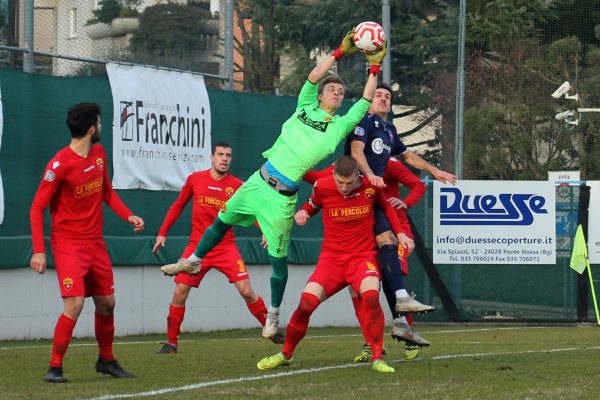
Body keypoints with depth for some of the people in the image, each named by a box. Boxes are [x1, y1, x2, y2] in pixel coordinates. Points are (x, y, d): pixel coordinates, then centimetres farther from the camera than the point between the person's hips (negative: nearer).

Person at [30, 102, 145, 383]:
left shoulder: (99, 154, 5)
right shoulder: (60, 164, -18)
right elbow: (37, 208, -15)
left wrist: (128, 215, 3)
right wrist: (39, 251, -20)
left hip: (95, 242, 7)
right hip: (68, 243, -7)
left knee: (106, 303, 13)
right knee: (75, 304, -18)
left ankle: (106, 360, 31)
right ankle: (55, 368, -7)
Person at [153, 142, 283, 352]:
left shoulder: (237, 186, -2)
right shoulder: (195, 179, 2)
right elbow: (178, 205, 13)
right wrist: (163, 232, 11)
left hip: (225, 247, -1)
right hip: (197, 246, 1)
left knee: (246, 291, -10)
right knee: (179, 293, -3)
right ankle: (171, 342, 11)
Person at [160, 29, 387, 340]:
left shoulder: (341, 126, 0)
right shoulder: (306, 107, 7)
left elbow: (366, 101, -7)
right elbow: (313, 77, -3)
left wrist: (374, 67, -7)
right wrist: (340, 52, -5)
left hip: (282, 197, -4)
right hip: (259, 182, 4)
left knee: (278, 257, -1)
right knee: (223, 220, 18)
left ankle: (273, 315, 14)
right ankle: (194, 261, 42)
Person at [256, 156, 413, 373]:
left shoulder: (370, 186, -7)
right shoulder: (322, 187, -7)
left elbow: (386, 207, 14)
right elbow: (311, 206, 15)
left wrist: (400, 233, 5)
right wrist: (301, 213, -7)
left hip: (363, 256, -1)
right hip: (331, 256, 1)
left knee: (370, 296, -31)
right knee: (307, 301, -16)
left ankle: (378, 358, -20)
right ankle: (285, 354, 9)